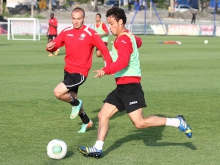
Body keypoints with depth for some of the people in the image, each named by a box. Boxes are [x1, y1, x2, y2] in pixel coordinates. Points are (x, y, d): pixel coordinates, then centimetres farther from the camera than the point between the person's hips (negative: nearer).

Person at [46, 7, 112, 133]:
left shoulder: (90, 33, -13)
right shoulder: (66, 32, 3)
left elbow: (103, 48, -10)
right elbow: (55, 45, 3)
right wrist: (50, 47, -20)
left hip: (80, 73, -7)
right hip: (68, 71, 7)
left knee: (58, 92, -23)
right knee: (72, 98, 20)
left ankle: (76, 103, 7)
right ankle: (86, 122, 42)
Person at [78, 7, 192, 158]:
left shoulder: (123, 39, -14)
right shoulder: (129, 36, 17)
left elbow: (123, 62, -28)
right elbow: (138, 42, 41)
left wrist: (105, 70, -36)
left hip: (130, 85, -10)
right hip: (122, 87, 10)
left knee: (140, 123, -12)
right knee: (103, 115, 4)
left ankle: (177, 122, -3)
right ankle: (97, 149, 1)